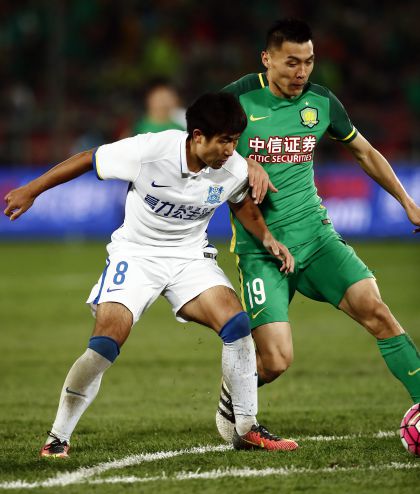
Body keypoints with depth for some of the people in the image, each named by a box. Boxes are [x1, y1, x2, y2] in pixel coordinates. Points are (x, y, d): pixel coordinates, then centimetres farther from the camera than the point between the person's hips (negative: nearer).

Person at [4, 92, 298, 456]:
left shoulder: (235, 170, -12)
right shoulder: (149, 150, -24)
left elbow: (242, 202, 13)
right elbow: (89, 160, -10)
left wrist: (267, 238, -2)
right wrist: (31, 191, -5)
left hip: (191, 256, 3)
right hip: (136, 254, -3)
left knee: (237, 324, -18)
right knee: (105, 344, -18)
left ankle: (247, 429, -4)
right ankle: (58, 437, -2)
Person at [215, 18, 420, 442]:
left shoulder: (321, 102, 4)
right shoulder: (237, 100, -8)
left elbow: (365, 153, 20)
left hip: (315, 235, 4)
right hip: (260, 248, -4)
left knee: (375, 309, -17)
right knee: (276, 361, -12)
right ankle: (232, 396, 22)